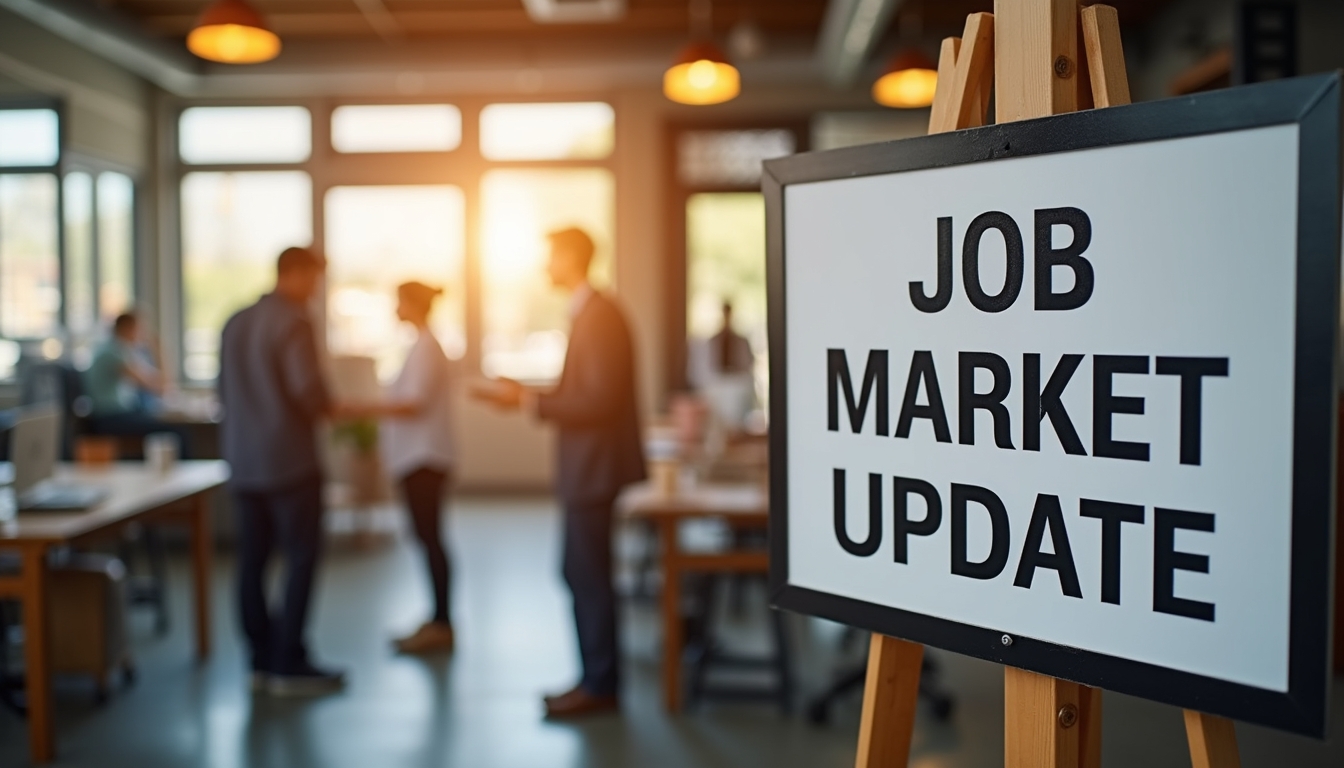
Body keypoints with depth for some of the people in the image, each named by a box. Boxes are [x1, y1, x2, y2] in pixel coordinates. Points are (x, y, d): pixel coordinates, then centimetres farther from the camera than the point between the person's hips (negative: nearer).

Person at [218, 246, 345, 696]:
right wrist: (331, 412, -1)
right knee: (302, 558, -1)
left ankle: (262, 661, 14)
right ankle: (289, 664, -1)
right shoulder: (293, 322, -12)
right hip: (289, 459, -8)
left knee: (253, 559, 9)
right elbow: (309, 389, -20)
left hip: (242, 461, 8)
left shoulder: (235, 324, 13)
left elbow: (224, 390, 17)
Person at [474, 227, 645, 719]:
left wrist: (529, 400, -18)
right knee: (582, 573, 14)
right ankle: (597, 678, 23)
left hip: (596, 468, -10)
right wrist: (526, 396, 9)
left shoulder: (599, 316, -16)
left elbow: (599, 399, -22)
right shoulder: (588, 313, 14)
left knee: (588, 574, -2)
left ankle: (600, 686, 8)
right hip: (587, 467, 10)